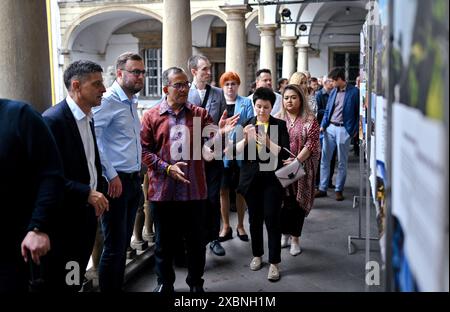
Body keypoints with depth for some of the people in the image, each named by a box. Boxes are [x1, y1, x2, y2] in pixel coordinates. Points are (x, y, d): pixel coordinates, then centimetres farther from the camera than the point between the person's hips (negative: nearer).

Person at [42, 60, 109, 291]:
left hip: (88, 211, 8)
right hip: (66, 217, -8)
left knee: (76, 279, 18)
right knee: (61, 282, 3)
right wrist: (87, 193, -22)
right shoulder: (53, 119, -17)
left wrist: (100, 191, 6)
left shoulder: (88, 117, 11)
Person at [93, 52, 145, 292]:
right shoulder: (108, 101, -12)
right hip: (116, 182, -8)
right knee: (114, 246, -1)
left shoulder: (132, 102, 15)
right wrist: (111, 176, -20)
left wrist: (137, 175, 14)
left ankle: (118, 286, 28)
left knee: (124, 244, 16)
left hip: (133, 180, 8)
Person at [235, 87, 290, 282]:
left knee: (272, 219, -5)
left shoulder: (279, 125, 0)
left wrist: (268, 143, -25)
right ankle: (257, 255, 28)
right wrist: (246, 139, -22)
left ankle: (274, 262, 4)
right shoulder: (247, 125, 5)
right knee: (255, 218, 10)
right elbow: (237, 151, -4)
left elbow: (285, 154, -10)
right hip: (251, 179, 2)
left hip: (272, 179, -2)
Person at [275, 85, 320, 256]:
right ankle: (284, 234, 23)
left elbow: (311, 144, -10)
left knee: (298, 202, 4)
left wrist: (297, 161, -21)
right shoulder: (277, 119, 7)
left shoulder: (309, 120, -1)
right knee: (282, 202, 5)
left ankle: (295, 238, 17)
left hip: (302, 168, -2)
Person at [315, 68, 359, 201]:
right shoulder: (333, 91, 12)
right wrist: (323, 125, 1)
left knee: (342, 162, 4)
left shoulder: (354, 92, -5)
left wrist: (355, 130, -6)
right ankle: (322, 188, 12)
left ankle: (339, 190, 13)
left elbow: (359, 112, -3)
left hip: (344, 129, -5)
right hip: (330, 128, 5)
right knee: (324, 160, 5)